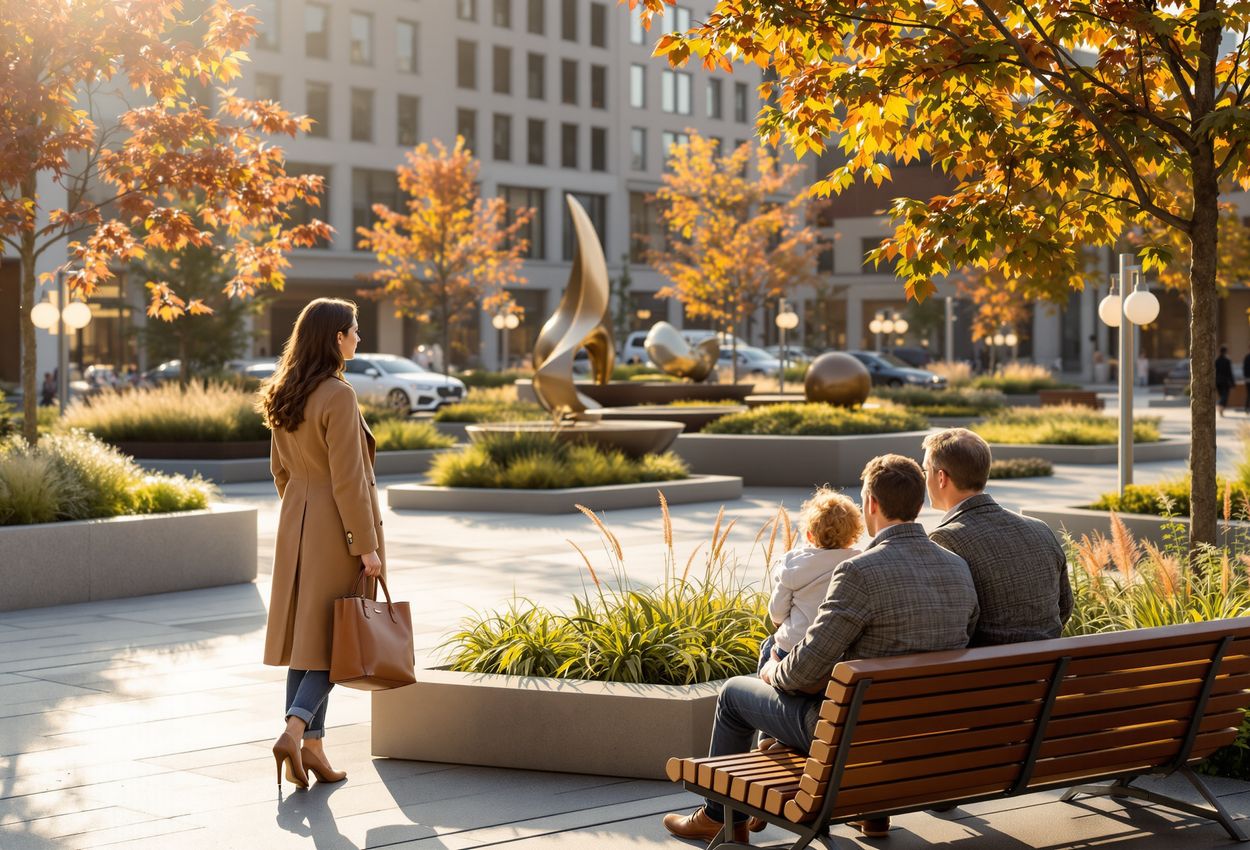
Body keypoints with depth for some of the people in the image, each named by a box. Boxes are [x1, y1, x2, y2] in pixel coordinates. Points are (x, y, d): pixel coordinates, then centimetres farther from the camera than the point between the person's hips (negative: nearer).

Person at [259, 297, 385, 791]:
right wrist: (367, 546, -16)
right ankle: (295, 730, -13)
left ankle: (311, 748, 13)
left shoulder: (285, 395, 7)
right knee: (335, 639, 1)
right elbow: (347, 479, -20)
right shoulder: (338, 396, -18)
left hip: (297, 524, 8)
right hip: (339, 528, -8)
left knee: (306, 635, 10)